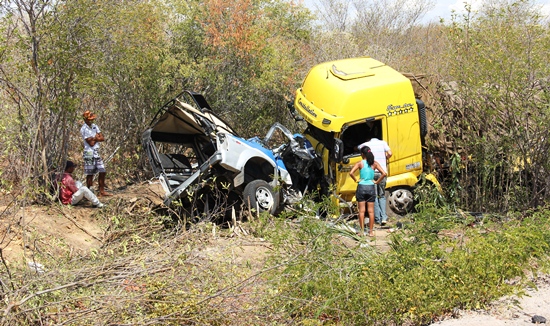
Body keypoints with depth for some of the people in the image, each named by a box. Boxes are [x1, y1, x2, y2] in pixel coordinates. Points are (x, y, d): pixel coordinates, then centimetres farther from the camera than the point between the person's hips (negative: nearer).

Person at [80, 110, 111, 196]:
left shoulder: (94, 126, 10)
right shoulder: (84, 129, -12)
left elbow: (102, 138, 6)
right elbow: (91, 143, -16)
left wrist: (94, 139, -9)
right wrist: (96, 137, 0)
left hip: (97, 152, 7)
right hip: (89, 153, -7)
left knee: (102, 172, 8)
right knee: (90, 174, -2)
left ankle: (102, 191, 17)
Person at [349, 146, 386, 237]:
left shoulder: (360, 163, -5)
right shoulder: (374, 163, 0)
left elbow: (351, 173, -18)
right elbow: (384, 173, -8)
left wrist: (356, 180, -4)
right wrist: (376, 182, 1)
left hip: (361, 187, -2)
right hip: (371, 187, 2)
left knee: (361, 210, 5)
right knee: (371, 211, 8)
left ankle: (362, 231, 9)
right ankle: (371, 231, 11)